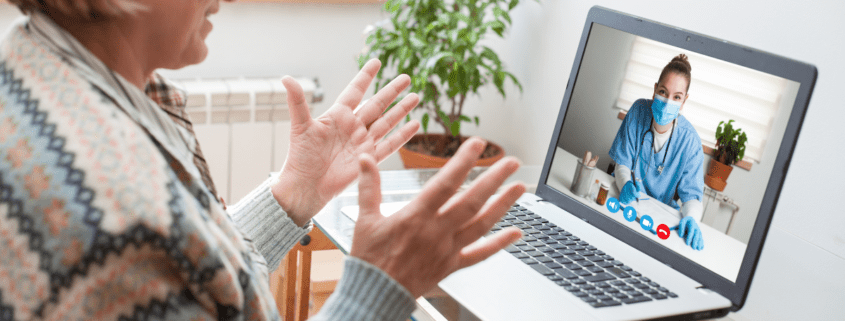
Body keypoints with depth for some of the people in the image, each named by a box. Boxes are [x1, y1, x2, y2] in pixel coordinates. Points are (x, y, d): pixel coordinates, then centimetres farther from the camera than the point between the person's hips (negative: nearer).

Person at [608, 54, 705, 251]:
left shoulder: (689, 140, -15)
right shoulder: (639, 111, -10)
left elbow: (691, 193, -13)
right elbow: (622, 162, -5)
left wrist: (690, 218, -36)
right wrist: (626, 184, -28)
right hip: (627, 198, 1)